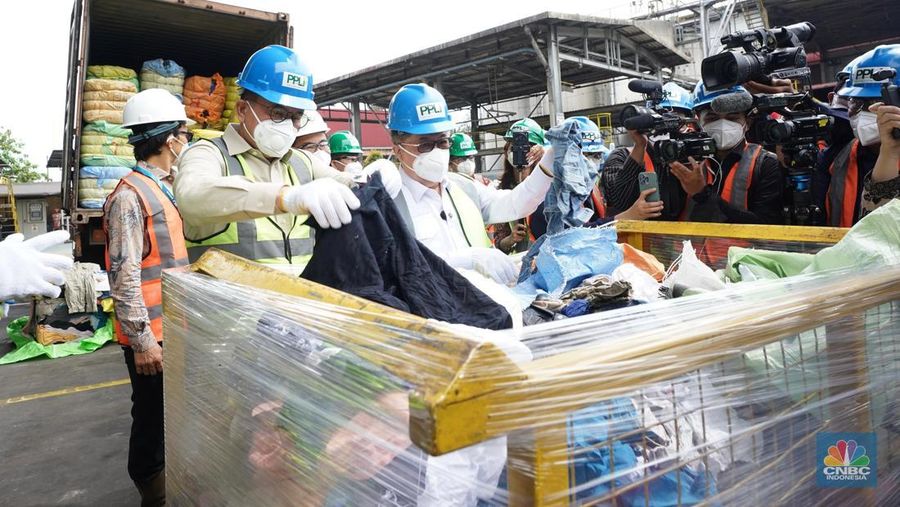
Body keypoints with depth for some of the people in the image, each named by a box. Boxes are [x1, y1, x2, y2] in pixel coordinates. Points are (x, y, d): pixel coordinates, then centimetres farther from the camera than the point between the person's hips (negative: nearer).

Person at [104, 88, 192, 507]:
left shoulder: (166, 189, 11)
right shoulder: (129, 197, -16)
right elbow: (123, 279, -20)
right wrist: (142, 340, -21)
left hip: (175, 327, 9)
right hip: (151, 334, -8)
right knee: (152, 419, 6)